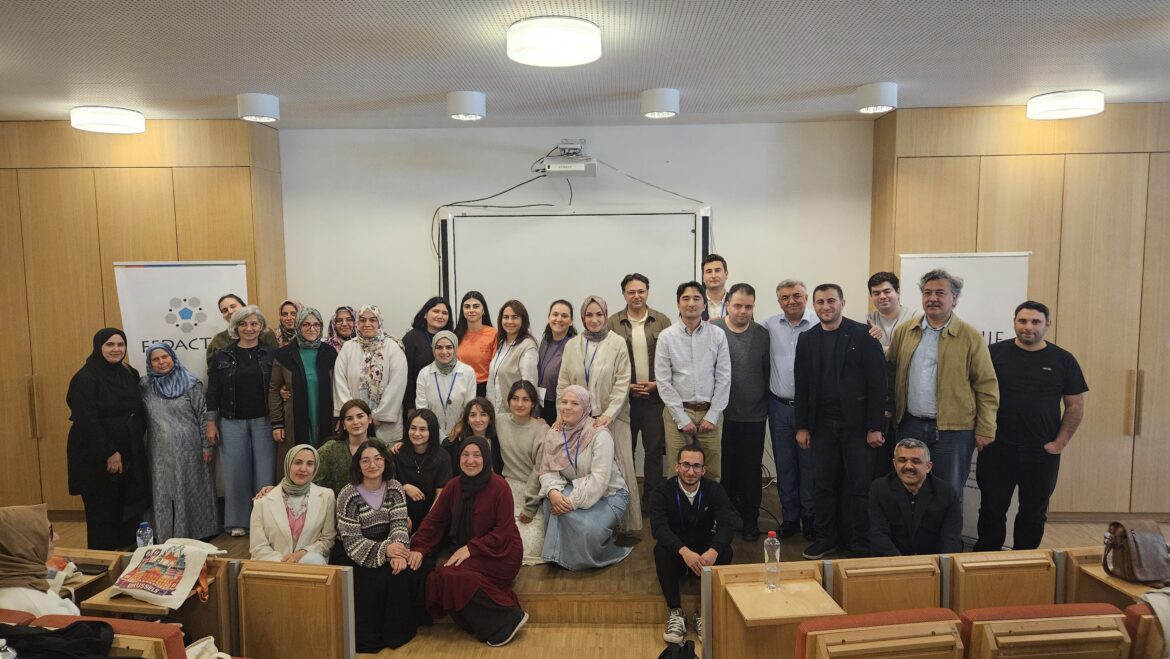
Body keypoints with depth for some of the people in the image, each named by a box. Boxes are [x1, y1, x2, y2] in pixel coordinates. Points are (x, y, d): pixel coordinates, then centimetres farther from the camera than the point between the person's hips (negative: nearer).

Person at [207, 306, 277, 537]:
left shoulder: (271, 354, 1)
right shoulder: (222, 356, 5)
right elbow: (213, 390, 6)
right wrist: (211, 423, 1)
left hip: (264, 421, -1)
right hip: (232, 422, 1)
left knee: (264, 471, 2)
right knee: (236, 472, 4)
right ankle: (238, 522, 16)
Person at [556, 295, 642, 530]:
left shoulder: (618, 344, -1)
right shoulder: (572, 345, 9)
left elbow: (622, 384, -6)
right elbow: (563, 384, 8)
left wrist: (608, 414, -16)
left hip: (611, 419, -2)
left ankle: (619, 521, 10)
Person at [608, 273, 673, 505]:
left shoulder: (662, 321, 3)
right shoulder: (613, 323, 2)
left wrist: (657, 383, -7)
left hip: (655, 396, 0)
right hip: (624, 396, 0)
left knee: (654, 450, 3)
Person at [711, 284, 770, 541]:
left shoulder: (762, 334, 2)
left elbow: (768, 372, 7)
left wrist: (767, 404, 6)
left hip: (754, 416, 1)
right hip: (722, 415, -1)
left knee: (751, 470, 9)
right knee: (723, 469, 7)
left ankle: (750, 520, 24)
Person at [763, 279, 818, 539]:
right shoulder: (769, 326, 3)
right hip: (779, 406, 3)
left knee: (810, 464, 7)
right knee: (784, 465, 12)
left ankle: (810, 517, 22)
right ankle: (789, 516, 25)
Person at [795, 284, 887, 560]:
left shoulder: (863, 335, -6)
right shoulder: (807, 340, 7)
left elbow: (877, 382, -8)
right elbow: (802, 386, 9)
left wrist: (875, 427, -11)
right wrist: (801, 426, 5)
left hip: (857, 423, -3)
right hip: (822, 425, 4)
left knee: (858, 486, 4)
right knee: (823, 484, 10)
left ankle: (860, 542, 19)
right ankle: (826, 537, 24)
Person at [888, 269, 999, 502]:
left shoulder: (971, 337, -4)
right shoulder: (903, 332, 6)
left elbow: (987, 387, -3)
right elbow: (889, 371, 10)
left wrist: (985, 430, -6)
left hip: (953, 429, -3)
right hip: (910, 425, 3)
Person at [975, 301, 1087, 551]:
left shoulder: (1063, 360, 2)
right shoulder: (995, 353, -1)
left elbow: (1076, 405, 5)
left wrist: (1061, 442, -3)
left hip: (1042, 453, 1)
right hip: (997, 449, -1)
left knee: (1034, 513, 13)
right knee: (992, 510, 7)